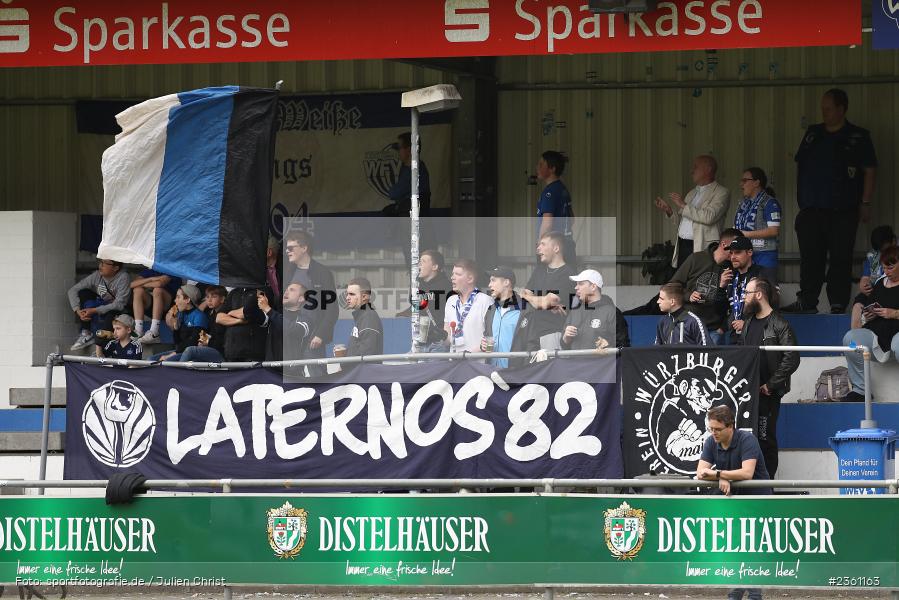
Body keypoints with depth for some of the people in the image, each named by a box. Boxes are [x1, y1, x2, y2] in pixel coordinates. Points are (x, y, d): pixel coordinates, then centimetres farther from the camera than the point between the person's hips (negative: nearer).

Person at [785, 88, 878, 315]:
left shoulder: (858, 137, 1)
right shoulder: (813, 134, 14)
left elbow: (869, 171, 0)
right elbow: (800, 166, 19)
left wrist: (865, 203, -7)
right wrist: (802, 198, 12)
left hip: (843, 211, -4)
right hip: (812, 209, 4)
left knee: (840, 259, -3)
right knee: (810, 258, 4)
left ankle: (838, 305, -1)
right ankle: (807, 302, 8)